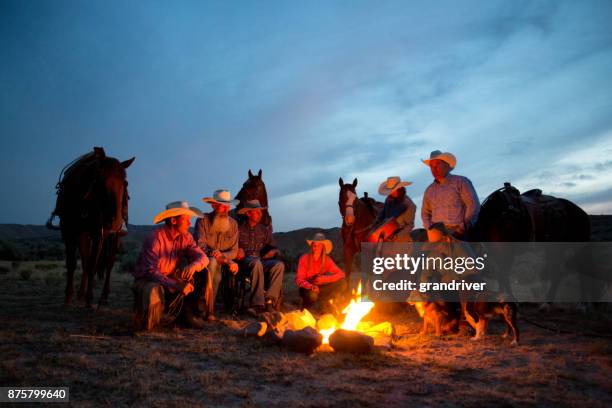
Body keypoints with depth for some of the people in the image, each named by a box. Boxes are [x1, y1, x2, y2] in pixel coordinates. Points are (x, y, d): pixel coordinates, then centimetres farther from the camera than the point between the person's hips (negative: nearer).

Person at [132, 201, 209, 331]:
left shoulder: (185, 237, -4)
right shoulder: (155, 237, -22)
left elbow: (203, 257, -10)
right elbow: (150, 271, -29)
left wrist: (193, 266, -36)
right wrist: (176, 285, -40)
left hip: (172, 278, 6)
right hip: (147, 280, -6)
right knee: (154, 291, -39)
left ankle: (187, 312, 3)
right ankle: (145, 323, -7)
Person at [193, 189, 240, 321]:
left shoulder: (233, 224, 9)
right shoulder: (203, 220, -3)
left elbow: (234, 251, 5)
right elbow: (200, 246, -13)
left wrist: (222, 255, -19)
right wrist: (225, 260, -23)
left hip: (221, 263, 3)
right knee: (213, 262, -36)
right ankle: (209, 309, -35)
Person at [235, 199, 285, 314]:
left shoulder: (264, 230, 23)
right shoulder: (239, 229, 13)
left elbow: (273, 247, 20)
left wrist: (273, 251, -3)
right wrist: (237, 251, -13)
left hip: (262, 260, 3)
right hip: (245, 261, -3)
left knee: (279, 264, -29)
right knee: (256, 262, -39)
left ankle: (269, 300, -37)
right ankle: (258, 304, -44)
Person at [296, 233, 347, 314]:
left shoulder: (326, 259, -5)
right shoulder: (304, 258, -13)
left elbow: (341, 273, -12)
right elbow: (299, 280, -18)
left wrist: (325, 279, -27)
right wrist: (311, 286, -39)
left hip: (321, 287, 3)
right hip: (307, 288, -3)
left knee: (342, 283, -17)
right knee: (312, 294, -39)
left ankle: (322, 302, -10)